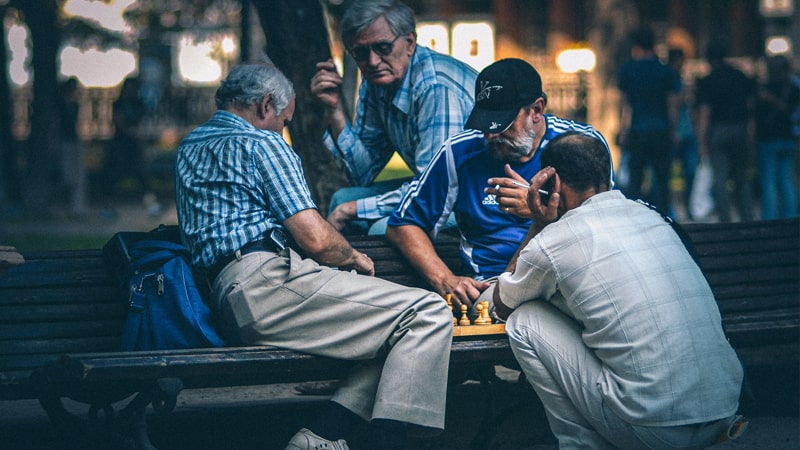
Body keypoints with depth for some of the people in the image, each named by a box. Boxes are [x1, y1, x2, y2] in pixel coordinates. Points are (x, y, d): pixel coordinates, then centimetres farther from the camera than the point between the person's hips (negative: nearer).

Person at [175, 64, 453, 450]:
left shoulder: (189, 148, 26)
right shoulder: (262, 143, -1)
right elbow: (315, 240, -8)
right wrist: (355, 258, 13)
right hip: (268, 284, -10)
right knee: (428, 314, -13)